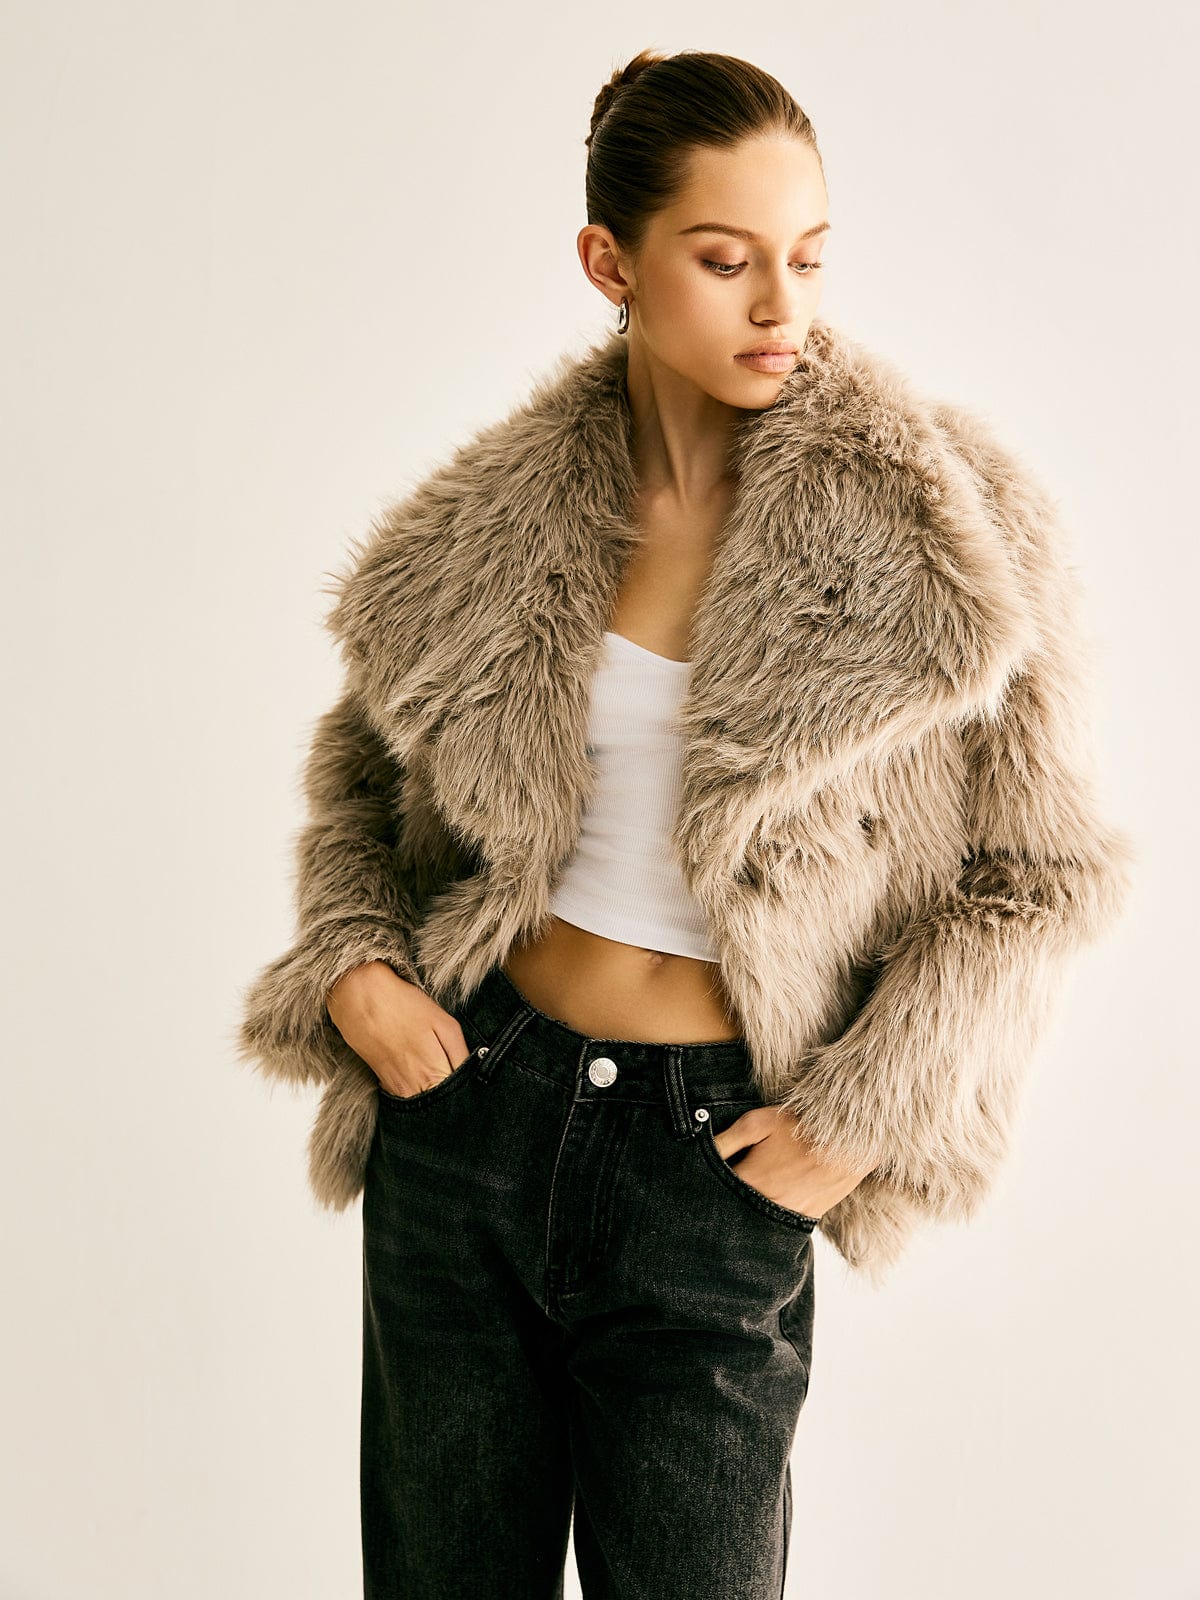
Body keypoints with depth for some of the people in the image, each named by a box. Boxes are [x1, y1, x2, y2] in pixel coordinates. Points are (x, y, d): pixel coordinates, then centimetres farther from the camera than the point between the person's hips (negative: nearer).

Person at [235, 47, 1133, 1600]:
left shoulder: (939, 524, -9)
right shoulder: (507, 509, -1)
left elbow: (1044, 870, -3)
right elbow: (363, 749, 15)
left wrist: (867, 1113, -10)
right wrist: (351, 963, -2)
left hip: (716, 1157, -2)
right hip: (470, 1106, 3)